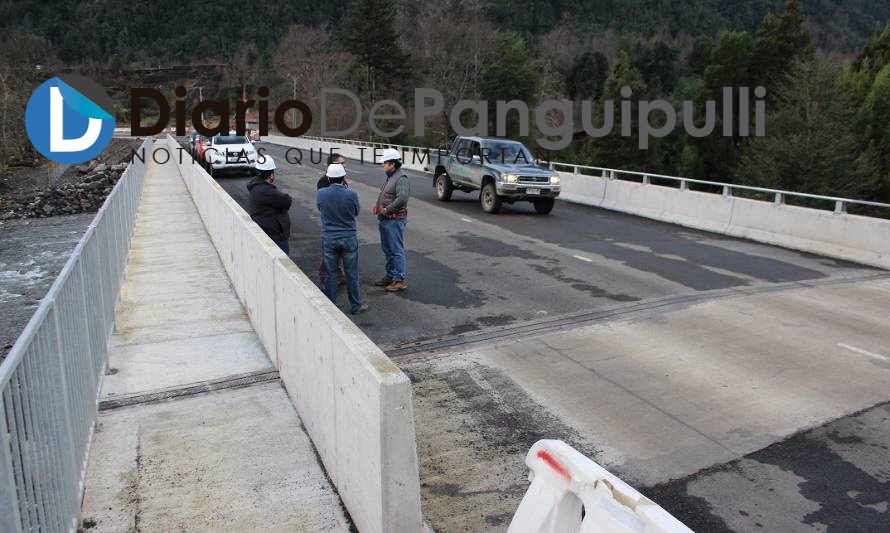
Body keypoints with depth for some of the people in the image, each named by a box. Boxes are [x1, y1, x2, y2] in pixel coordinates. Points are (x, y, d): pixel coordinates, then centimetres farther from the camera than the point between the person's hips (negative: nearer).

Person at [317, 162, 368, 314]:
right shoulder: (351, 194, -15)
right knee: (352, 273, 10)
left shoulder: (321, 194, -10)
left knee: (330, 273, 11)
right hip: (349, 238, -1)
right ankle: (356, 305, 20)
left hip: (328, 239, 1)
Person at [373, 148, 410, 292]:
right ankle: (390, 276, 30)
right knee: (388, 250, 18)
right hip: (384, 220, 10)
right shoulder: (390, 177, 14)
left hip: (395, 220, -10)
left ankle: (400, 280, 4)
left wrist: (387, 209, -21)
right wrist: (378, 205, 8)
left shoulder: (401, 179, -17)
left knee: (397, 250, -3)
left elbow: (402, 198, -31)